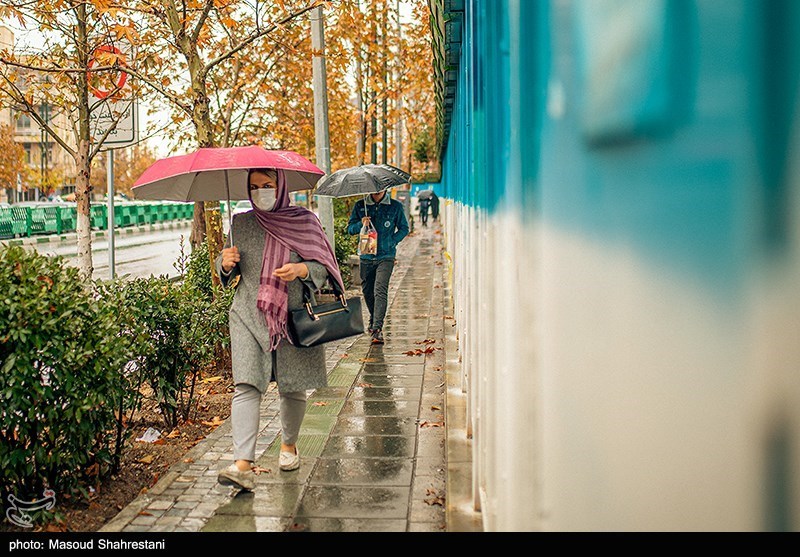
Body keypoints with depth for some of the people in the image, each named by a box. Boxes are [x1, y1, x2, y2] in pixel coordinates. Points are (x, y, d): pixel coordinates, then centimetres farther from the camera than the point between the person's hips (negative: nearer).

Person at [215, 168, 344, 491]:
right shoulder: (241, 224, 11)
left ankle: (289, 444, 35)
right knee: (246, 386, -13)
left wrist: (301, 270, -15)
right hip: (249, 317, 1)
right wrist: (225, 263, -4)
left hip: (294, 317, 0)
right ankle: (243, 465, -19)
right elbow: (229, 274, 19)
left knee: (292, 389, 7)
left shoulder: (305, 222, 4)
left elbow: (324, 267, 5)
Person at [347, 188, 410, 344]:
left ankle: (377, 329, -22)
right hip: (366, 256, 3)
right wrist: (361, 224, -12)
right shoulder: (360, 206, 7)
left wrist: (391, 242, -6)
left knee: (380, 290, -17)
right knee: (367, 291, 12)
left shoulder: (396, 206, 3)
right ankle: (373, 321, 35)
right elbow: (350, 228, 9)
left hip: (385, 256, -3)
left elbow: (404, 228, 9)